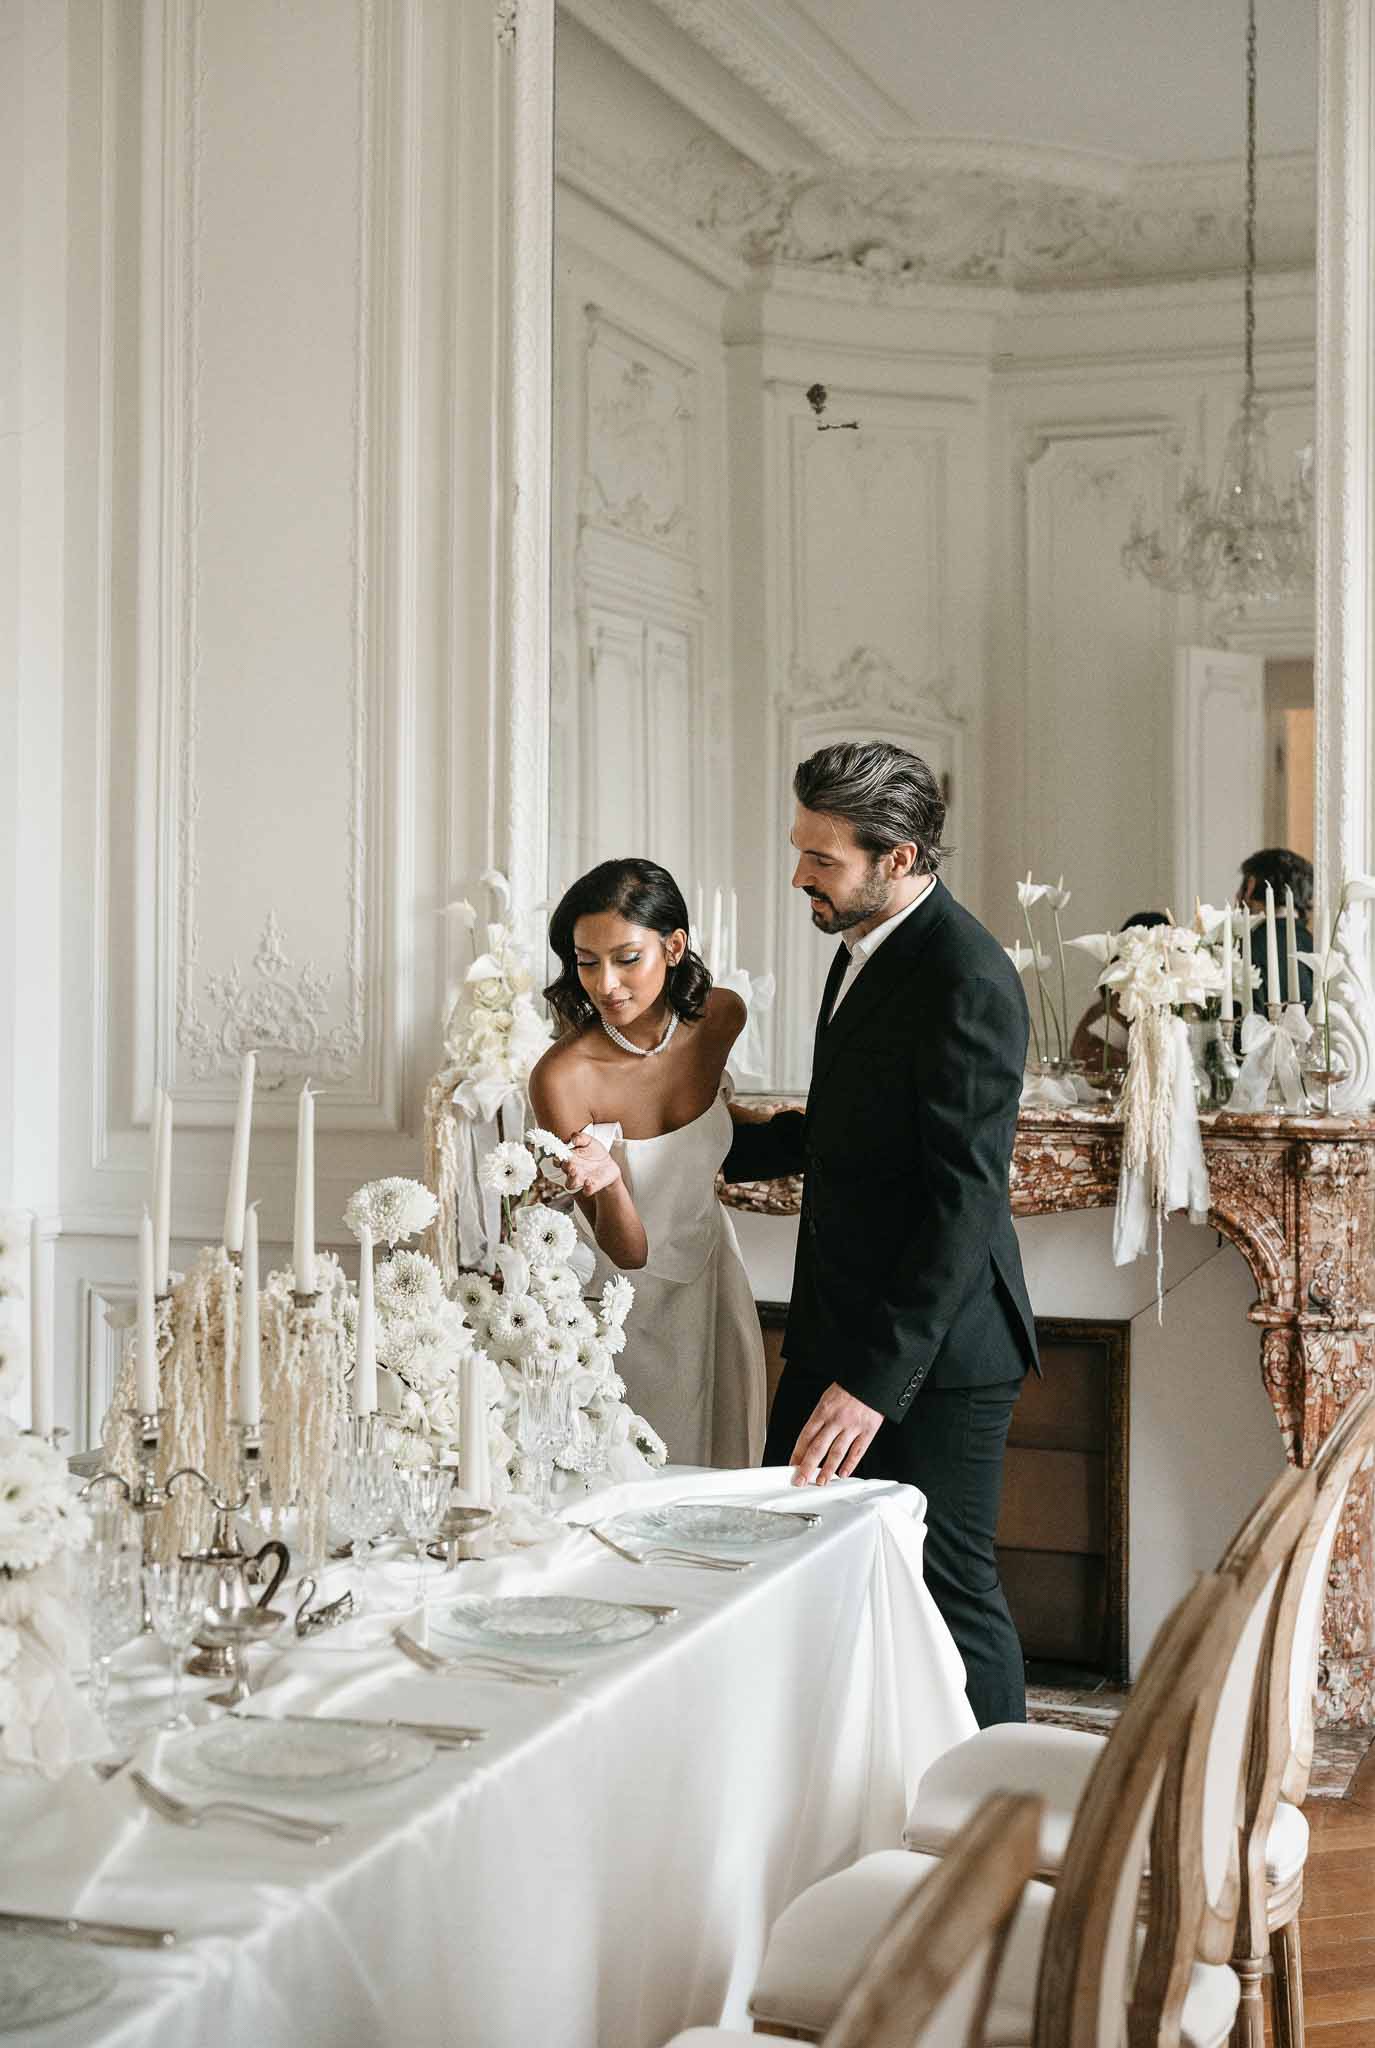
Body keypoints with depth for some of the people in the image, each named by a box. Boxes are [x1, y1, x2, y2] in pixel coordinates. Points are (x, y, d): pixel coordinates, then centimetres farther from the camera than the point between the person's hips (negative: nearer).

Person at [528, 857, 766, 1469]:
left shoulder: (720, 1017, -14)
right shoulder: (561, 1078, -28)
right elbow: (628, 1251, -25)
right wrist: (605, 1181, -40)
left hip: (713, 1279, 4)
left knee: (721, 1461, 17)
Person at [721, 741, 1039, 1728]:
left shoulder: (966, 980, -19)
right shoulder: (863, 951, 12)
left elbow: (965, 1197, -24)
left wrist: (876, 1378, -28)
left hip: (934, 1355, -9)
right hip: (839, 1333, 9)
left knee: (951, 1591, 1)